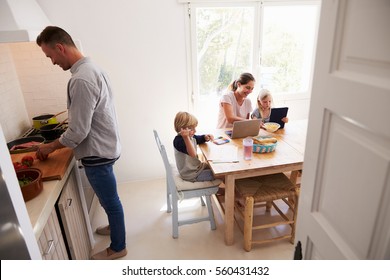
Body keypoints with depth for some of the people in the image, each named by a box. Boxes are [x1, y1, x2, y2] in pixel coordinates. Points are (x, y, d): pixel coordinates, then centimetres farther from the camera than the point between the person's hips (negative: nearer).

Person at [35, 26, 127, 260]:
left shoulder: (81, 79, -26)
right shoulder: (91, 68, 6)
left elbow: (78, 131, -24)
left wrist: (51, 146, -7)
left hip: (97, 153, -9)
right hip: (105, 147, 9)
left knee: (110, 200, 8)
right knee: (109, 198, 26)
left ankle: (118, 248, 29)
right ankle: (115, 226, 49)